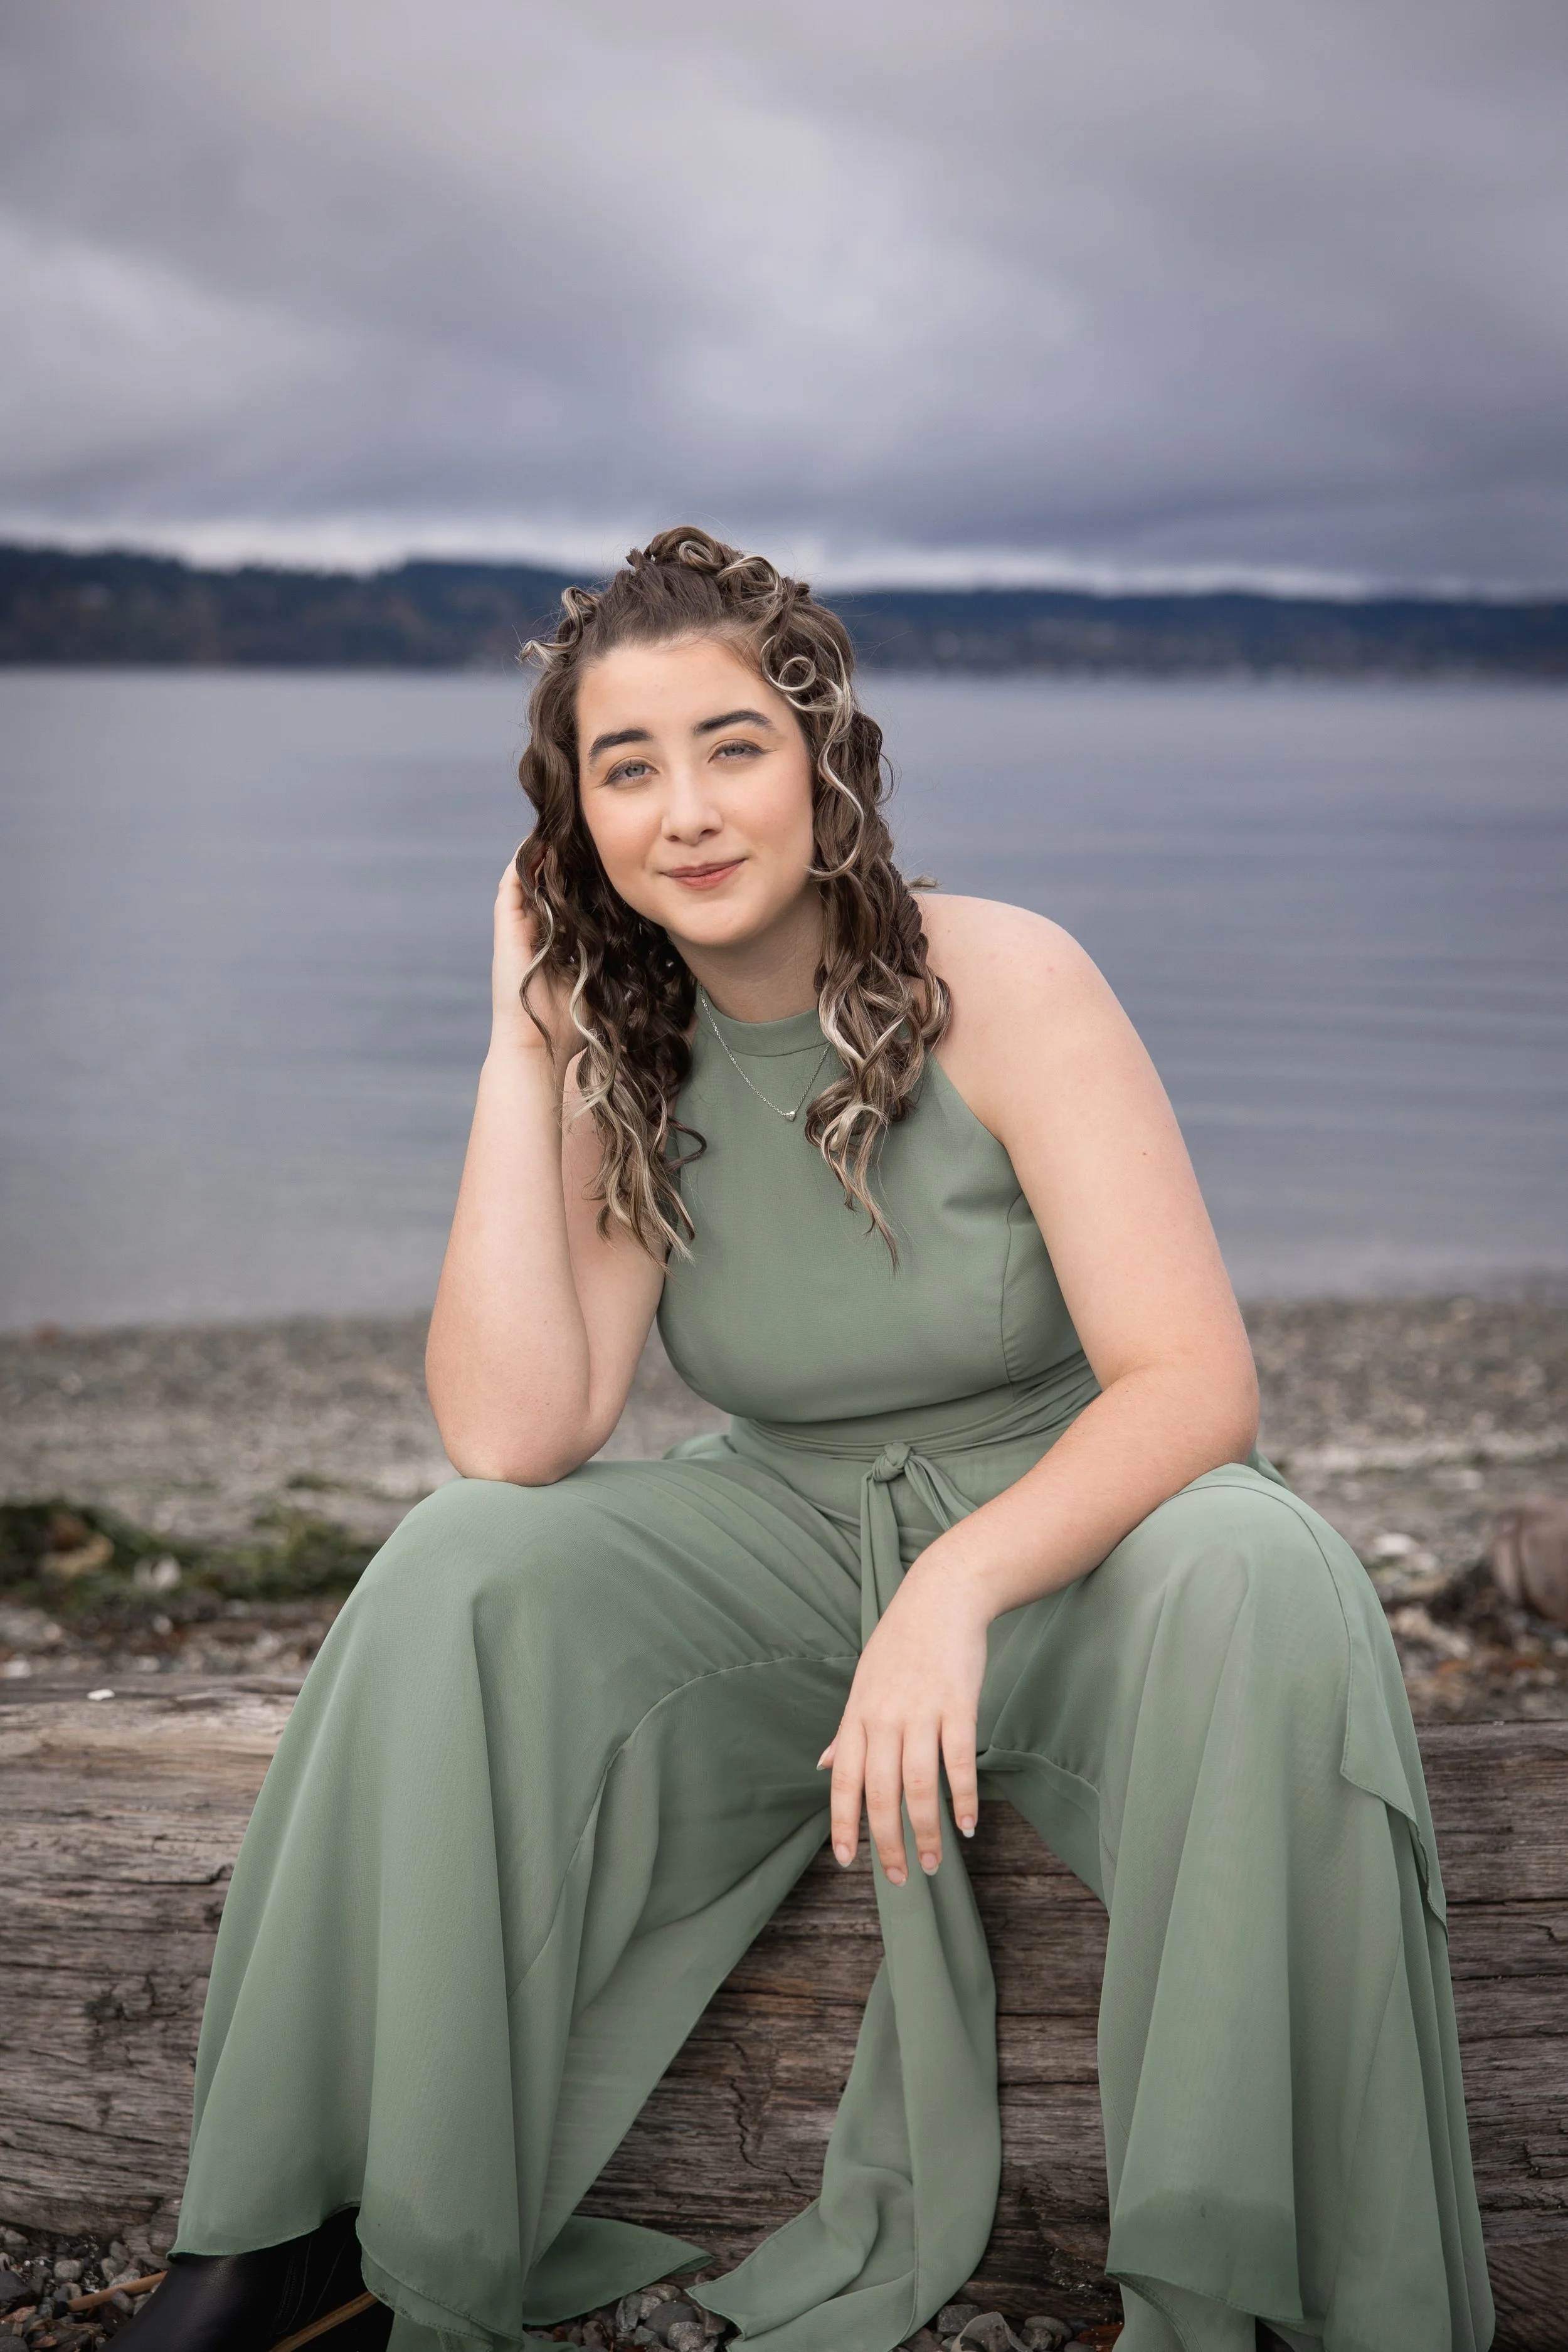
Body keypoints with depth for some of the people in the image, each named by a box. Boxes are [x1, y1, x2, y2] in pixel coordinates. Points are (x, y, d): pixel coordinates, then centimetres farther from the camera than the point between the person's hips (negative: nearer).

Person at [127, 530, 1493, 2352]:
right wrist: (522, 1054, -15)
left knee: (1258, 1578, -35)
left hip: (1076, 1529, -3)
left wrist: (958, 1588, -37)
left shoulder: (1001, 986, -15)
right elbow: (511, 1440, -17)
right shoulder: (626, 1066, -3)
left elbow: (1194, 1380, -21)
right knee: (462, 1568, -21)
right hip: (799, 1550, 3)